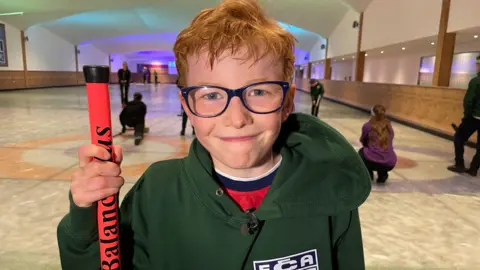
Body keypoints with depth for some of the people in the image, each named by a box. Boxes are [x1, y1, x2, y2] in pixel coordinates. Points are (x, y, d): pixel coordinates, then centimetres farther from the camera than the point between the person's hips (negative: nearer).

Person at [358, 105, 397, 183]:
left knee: (362, 151, 31)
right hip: (390, 163, 4)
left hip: (372, 161, -3)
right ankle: (383, 175, 19)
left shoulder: (367, 126, 2)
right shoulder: (389, 126, 13)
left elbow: (363, 142, 19)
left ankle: (368, 174, 16)